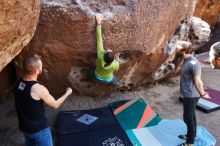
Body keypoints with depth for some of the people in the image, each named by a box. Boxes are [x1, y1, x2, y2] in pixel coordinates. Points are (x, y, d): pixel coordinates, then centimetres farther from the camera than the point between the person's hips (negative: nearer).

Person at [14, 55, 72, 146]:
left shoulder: (18, 84, -7)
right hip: (39, 129, -7)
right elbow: (55, 105, -15)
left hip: (24, 127, 7)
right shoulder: (38, 89, -29)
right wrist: (67, 93, -1)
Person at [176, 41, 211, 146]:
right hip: (188, 94, 9)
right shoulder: (186, 60, 5)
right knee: (191, 116, 22)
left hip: (191, 95, -9)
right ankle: (191, 135, 40)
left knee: (188, 117, 3)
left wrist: (202, 94, -11)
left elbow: (198, 81, -21)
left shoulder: (193, 63, -25)